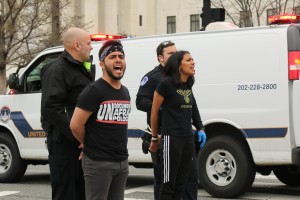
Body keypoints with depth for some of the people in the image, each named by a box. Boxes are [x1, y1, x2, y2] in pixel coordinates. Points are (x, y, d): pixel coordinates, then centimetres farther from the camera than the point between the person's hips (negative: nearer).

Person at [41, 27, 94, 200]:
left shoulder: (83, 69, 19)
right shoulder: (58, 70, -12)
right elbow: (50, 107, -22)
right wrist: (76, 136, -24)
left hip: (81, 142, 10)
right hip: (65, 142, -10)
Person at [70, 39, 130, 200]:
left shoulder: (125, 92, 14)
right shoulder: (94, 90, -12)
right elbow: (75, 125, -16)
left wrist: (118, 147, 13)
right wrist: (89, 145, -1)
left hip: (122, 161, 8)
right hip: (98, 162, -8)